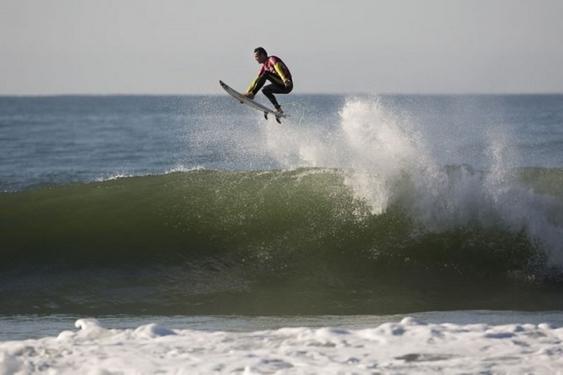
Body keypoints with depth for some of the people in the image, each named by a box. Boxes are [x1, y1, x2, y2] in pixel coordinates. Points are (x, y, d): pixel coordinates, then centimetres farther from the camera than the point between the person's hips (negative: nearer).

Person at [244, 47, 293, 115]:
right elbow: (257, 80, 23)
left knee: (266, 74, -19)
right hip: (281, 86, 9)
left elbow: (278, 68, -30)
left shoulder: (272, 59, -10)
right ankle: (278, 109, 13)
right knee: (265, 90, 20)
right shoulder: (263, 66, 16)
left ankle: (252, 94, -19)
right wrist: (248, 91, 21)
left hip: (287, 85, -9)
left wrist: (285, 79, -48)